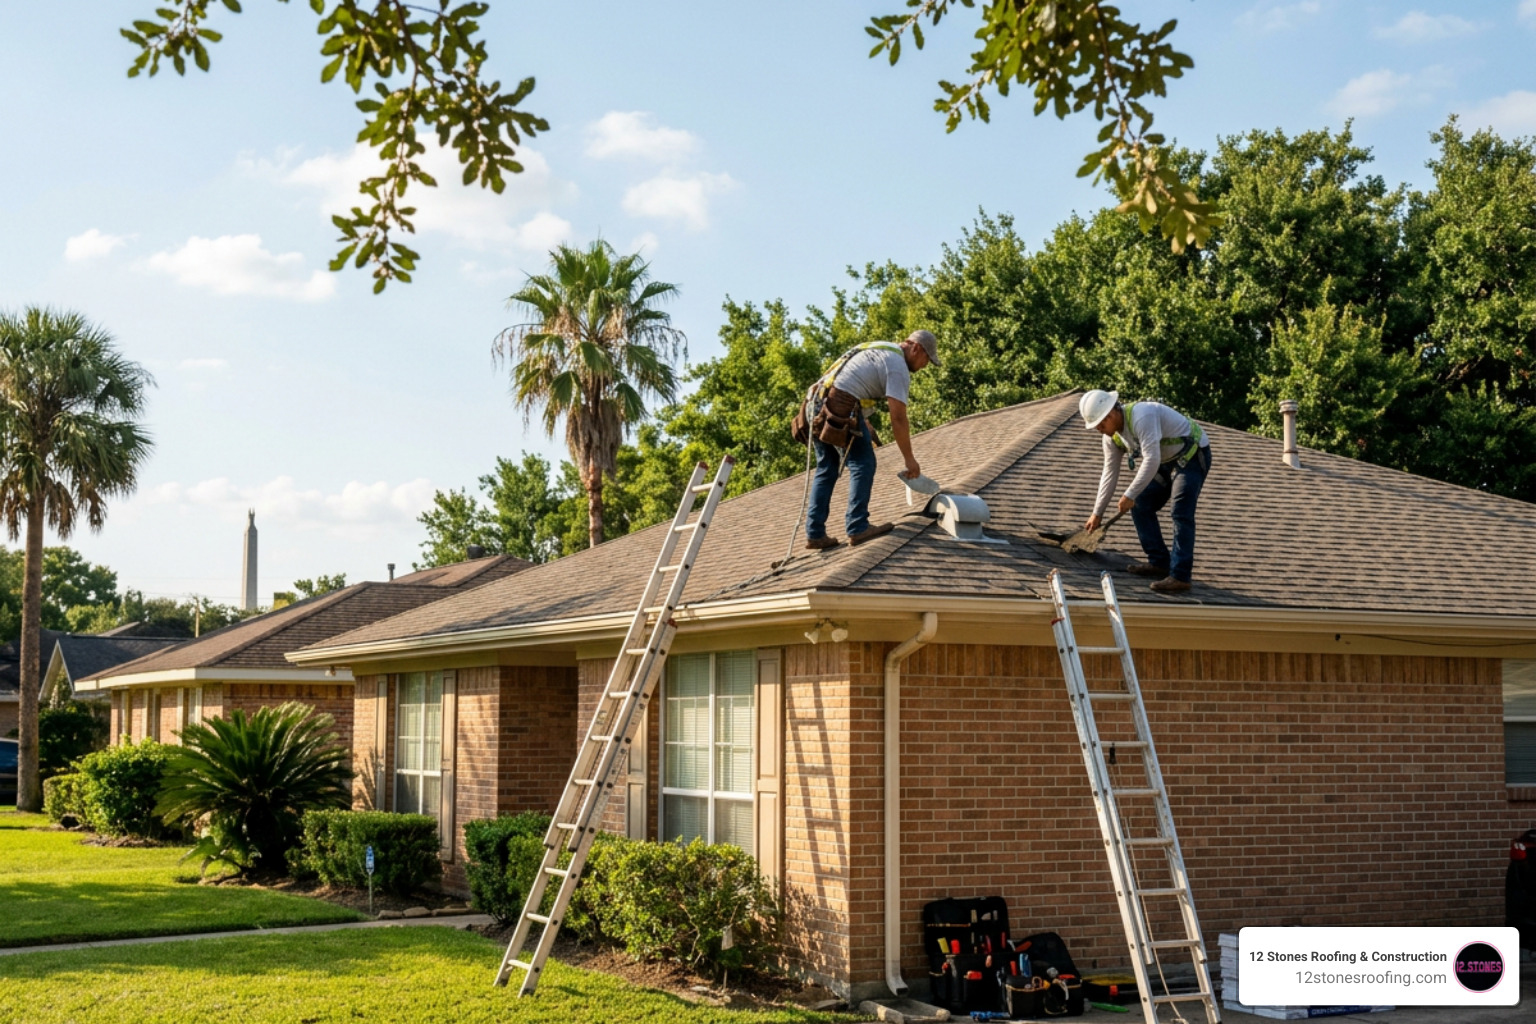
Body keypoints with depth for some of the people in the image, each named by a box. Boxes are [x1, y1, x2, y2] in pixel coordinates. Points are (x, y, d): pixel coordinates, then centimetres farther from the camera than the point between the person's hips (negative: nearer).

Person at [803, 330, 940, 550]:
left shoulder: (878, 350, 25)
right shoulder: (898, 366, -4)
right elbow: (898, 418, -8)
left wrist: (863, 422, 28)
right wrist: (909, 459, -2)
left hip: (817, 402, 9)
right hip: (839, 408, -9)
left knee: (826, 470, 13)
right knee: (862, 464, 1)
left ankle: (815, 534, 11)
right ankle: (857, 528, 0)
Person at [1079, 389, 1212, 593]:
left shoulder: (1141, 416, -31)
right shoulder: (1112, 437, -1)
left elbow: (1152, 460, -35)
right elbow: (1109, 473, 9)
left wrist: (1130, 495, -31)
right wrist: (1097, 513, 12)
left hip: (1193, 454, -10)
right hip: (1167, 461, 10)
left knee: (1181, 514, -19)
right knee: (1140, 507, 6)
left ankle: (1180, 576, -20)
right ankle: (1159, 563, 14)